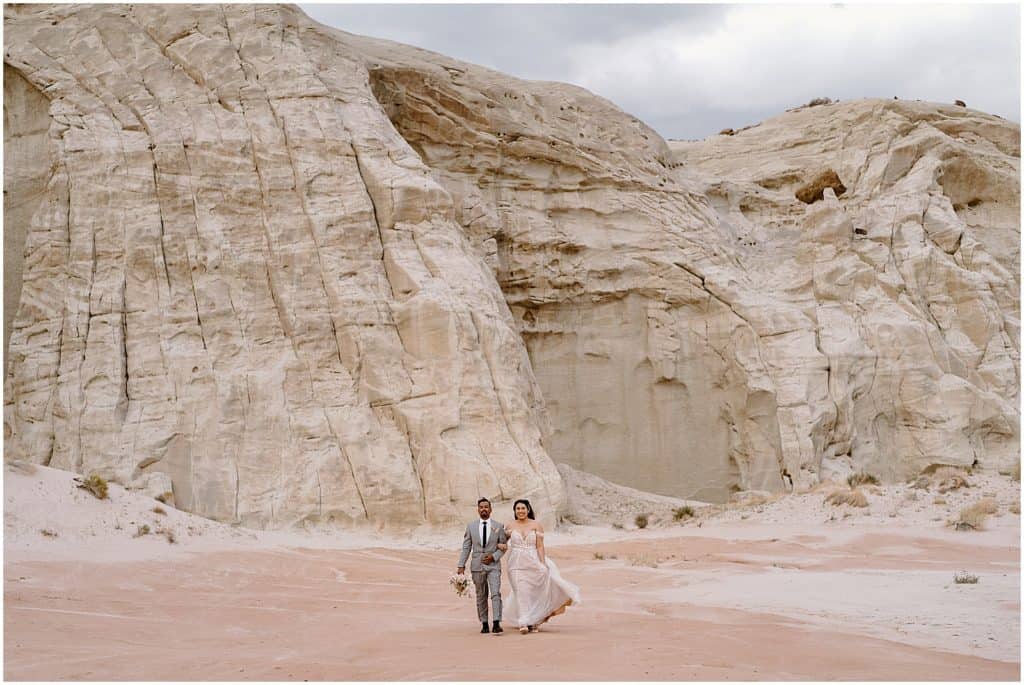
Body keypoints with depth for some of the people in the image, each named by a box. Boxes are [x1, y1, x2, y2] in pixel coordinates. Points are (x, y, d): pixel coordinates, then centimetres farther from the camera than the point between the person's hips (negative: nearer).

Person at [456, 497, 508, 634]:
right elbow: (466, 547, 5)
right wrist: (461, 565, -1)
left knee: (496, 594, -15)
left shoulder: (498, 526, 3)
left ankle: (497, 624, -19)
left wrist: (494, 556, -12)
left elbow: (503, 546, 5)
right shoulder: (471, 526, 5)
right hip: (477, 566, 2)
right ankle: (484, 624, 16)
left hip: (493, 565, -2)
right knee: (481, 596, 8)